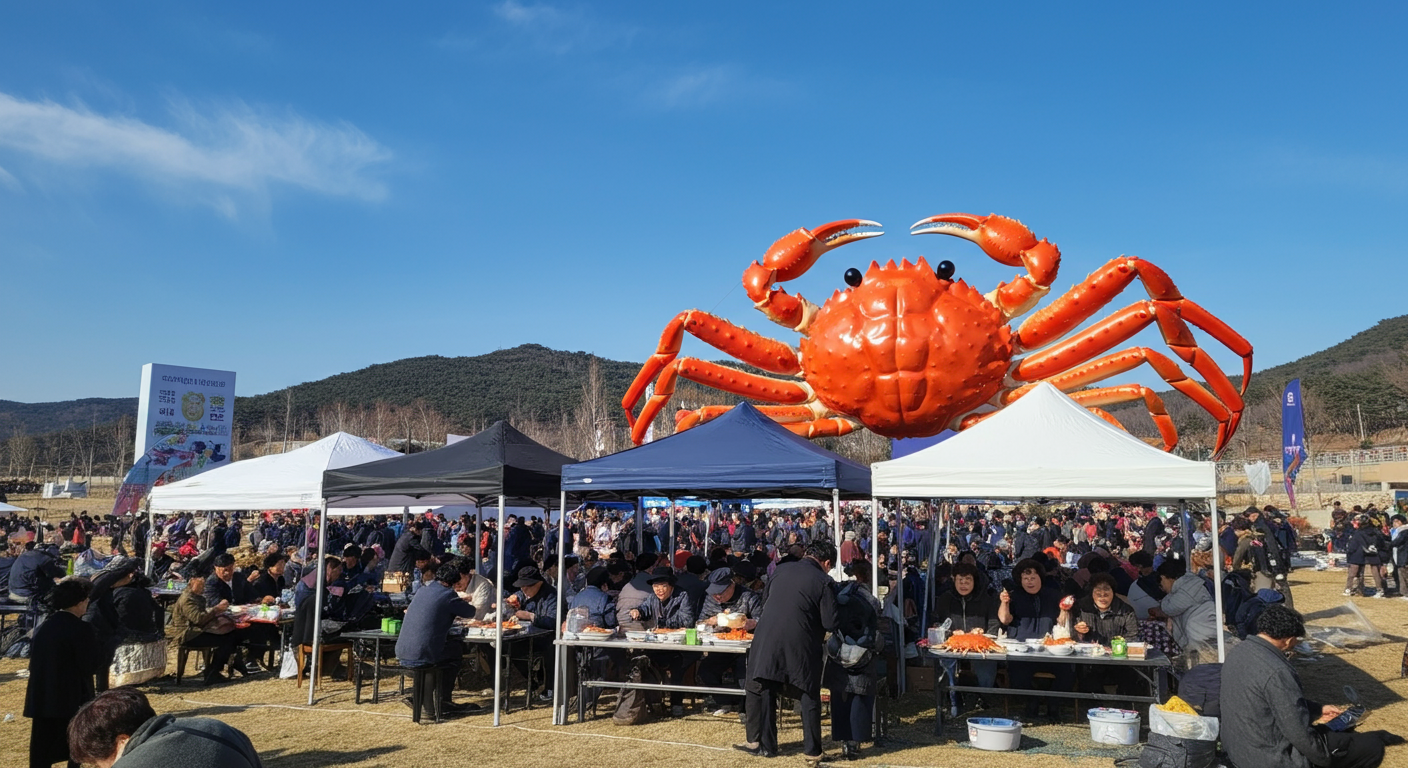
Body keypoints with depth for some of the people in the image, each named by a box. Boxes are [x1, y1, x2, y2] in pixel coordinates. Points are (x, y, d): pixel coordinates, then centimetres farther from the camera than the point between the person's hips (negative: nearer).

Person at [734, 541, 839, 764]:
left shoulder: (780, 570, 8)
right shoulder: (823, 581, -4)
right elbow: (830, 623, -7)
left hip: (767, 640, 3)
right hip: (801, 645, -3)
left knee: (761, 691, 16)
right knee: (809, 698, 11)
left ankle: (760, 743, 24)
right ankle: (812, 752, 14)